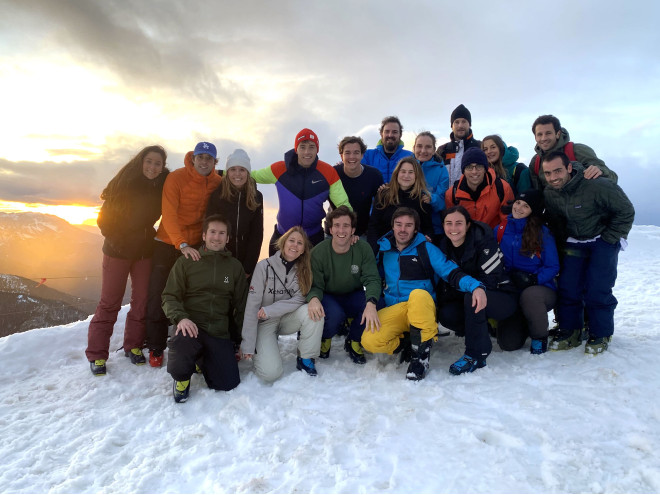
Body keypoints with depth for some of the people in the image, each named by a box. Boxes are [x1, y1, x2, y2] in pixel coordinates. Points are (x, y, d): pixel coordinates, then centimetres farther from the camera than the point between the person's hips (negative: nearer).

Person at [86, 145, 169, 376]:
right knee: (110, 303, 1)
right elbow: (105, 216, -8)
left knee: (142, 300, 6)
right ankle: (96, 354, 11)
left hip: (145, 251, 4)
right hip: (118, 251, -3)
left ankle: (133, 345, 22)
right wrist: (116, 239, -12)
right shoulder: (126, 183, -12)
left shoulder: (163, 186, -2)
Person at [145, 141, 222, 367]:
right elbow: (169, 215, -22)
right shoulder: (176, 178, -14)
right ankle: (156, 348, 15)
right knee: (158, 297, 1)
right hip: (168, 244, -2)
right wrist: (182, 244, -34)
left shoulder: (218, 183, -3)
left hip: (197, 246, 3)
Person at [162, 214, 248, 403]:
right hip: (191, 327, -2)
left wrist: (241, 342, 12)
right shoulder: (186, 262, 6)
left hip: (220, 333, 3)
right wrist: (180, 317, -20)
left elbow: (241, 306, 15)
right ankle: (182, 377, 5)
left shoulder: (235, 266, 12)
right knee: (180, 367, -34)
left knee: (228, 384, -9)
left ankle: (202, 359, 21)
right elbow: (170, 296, 2)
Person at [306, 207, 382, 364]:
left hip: (354, 296, 2)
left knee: (371, 308, -30)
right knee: (334, 314, -36)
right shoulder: (318, 253, -16)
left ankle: (354, 342, 2)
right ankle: (324, 340, 4)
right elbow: (315, 285, -14)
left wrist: (371, 303, -41)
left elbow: (372, 279, -20)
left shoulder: (363, 249, -13)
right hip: (328, 297, -2)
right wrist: (313, 298, -41)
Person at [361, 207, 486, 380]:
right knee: (369, 341, -26)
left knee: (418, 294, -38)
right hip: (392, 311, 2)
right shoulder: (383, 250, 9)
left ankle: (422, 354, -21)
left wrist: (476, 286, -26)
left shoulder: (426, 248, 1)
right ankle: (409, 344, 2)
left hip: (422, 308, -2)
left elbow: (451, 273, -8)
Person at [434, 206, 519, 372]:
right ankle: (488, 328, 7)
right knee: (445, 315, -20)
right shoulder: (444, 246, 0)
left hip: (504, 298, -6)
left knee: (472, 296, -36)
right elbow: (446, 282, 5)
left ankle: (476, 355, -26)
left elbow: (490, 280, -21)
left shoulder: (483, 240, -18)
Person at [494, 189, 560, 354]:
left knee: (529, 294, -39)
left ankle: (539, 336, -11)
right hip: (511, 294, 3)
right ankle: (523, 326, 25)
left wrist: (533, 279, -23)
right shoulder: (500, 230, 2)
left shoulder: (543, 233, -6)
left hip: (542, 289, -2)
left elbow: (553, 267, -6)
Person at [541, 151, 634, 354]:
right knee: (567, 286, -3)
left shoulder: (597, 185, -26)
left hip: (603, 240, -4)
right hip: (575, 243, 5)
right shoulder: (549, 193, -9)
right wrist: (565, 240, 5)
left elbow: (626, 211, -14)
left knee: (596, 289, -11)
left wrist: (608, 239, -12)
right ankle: (569, 332, 11)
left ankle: (600, 335, 7)